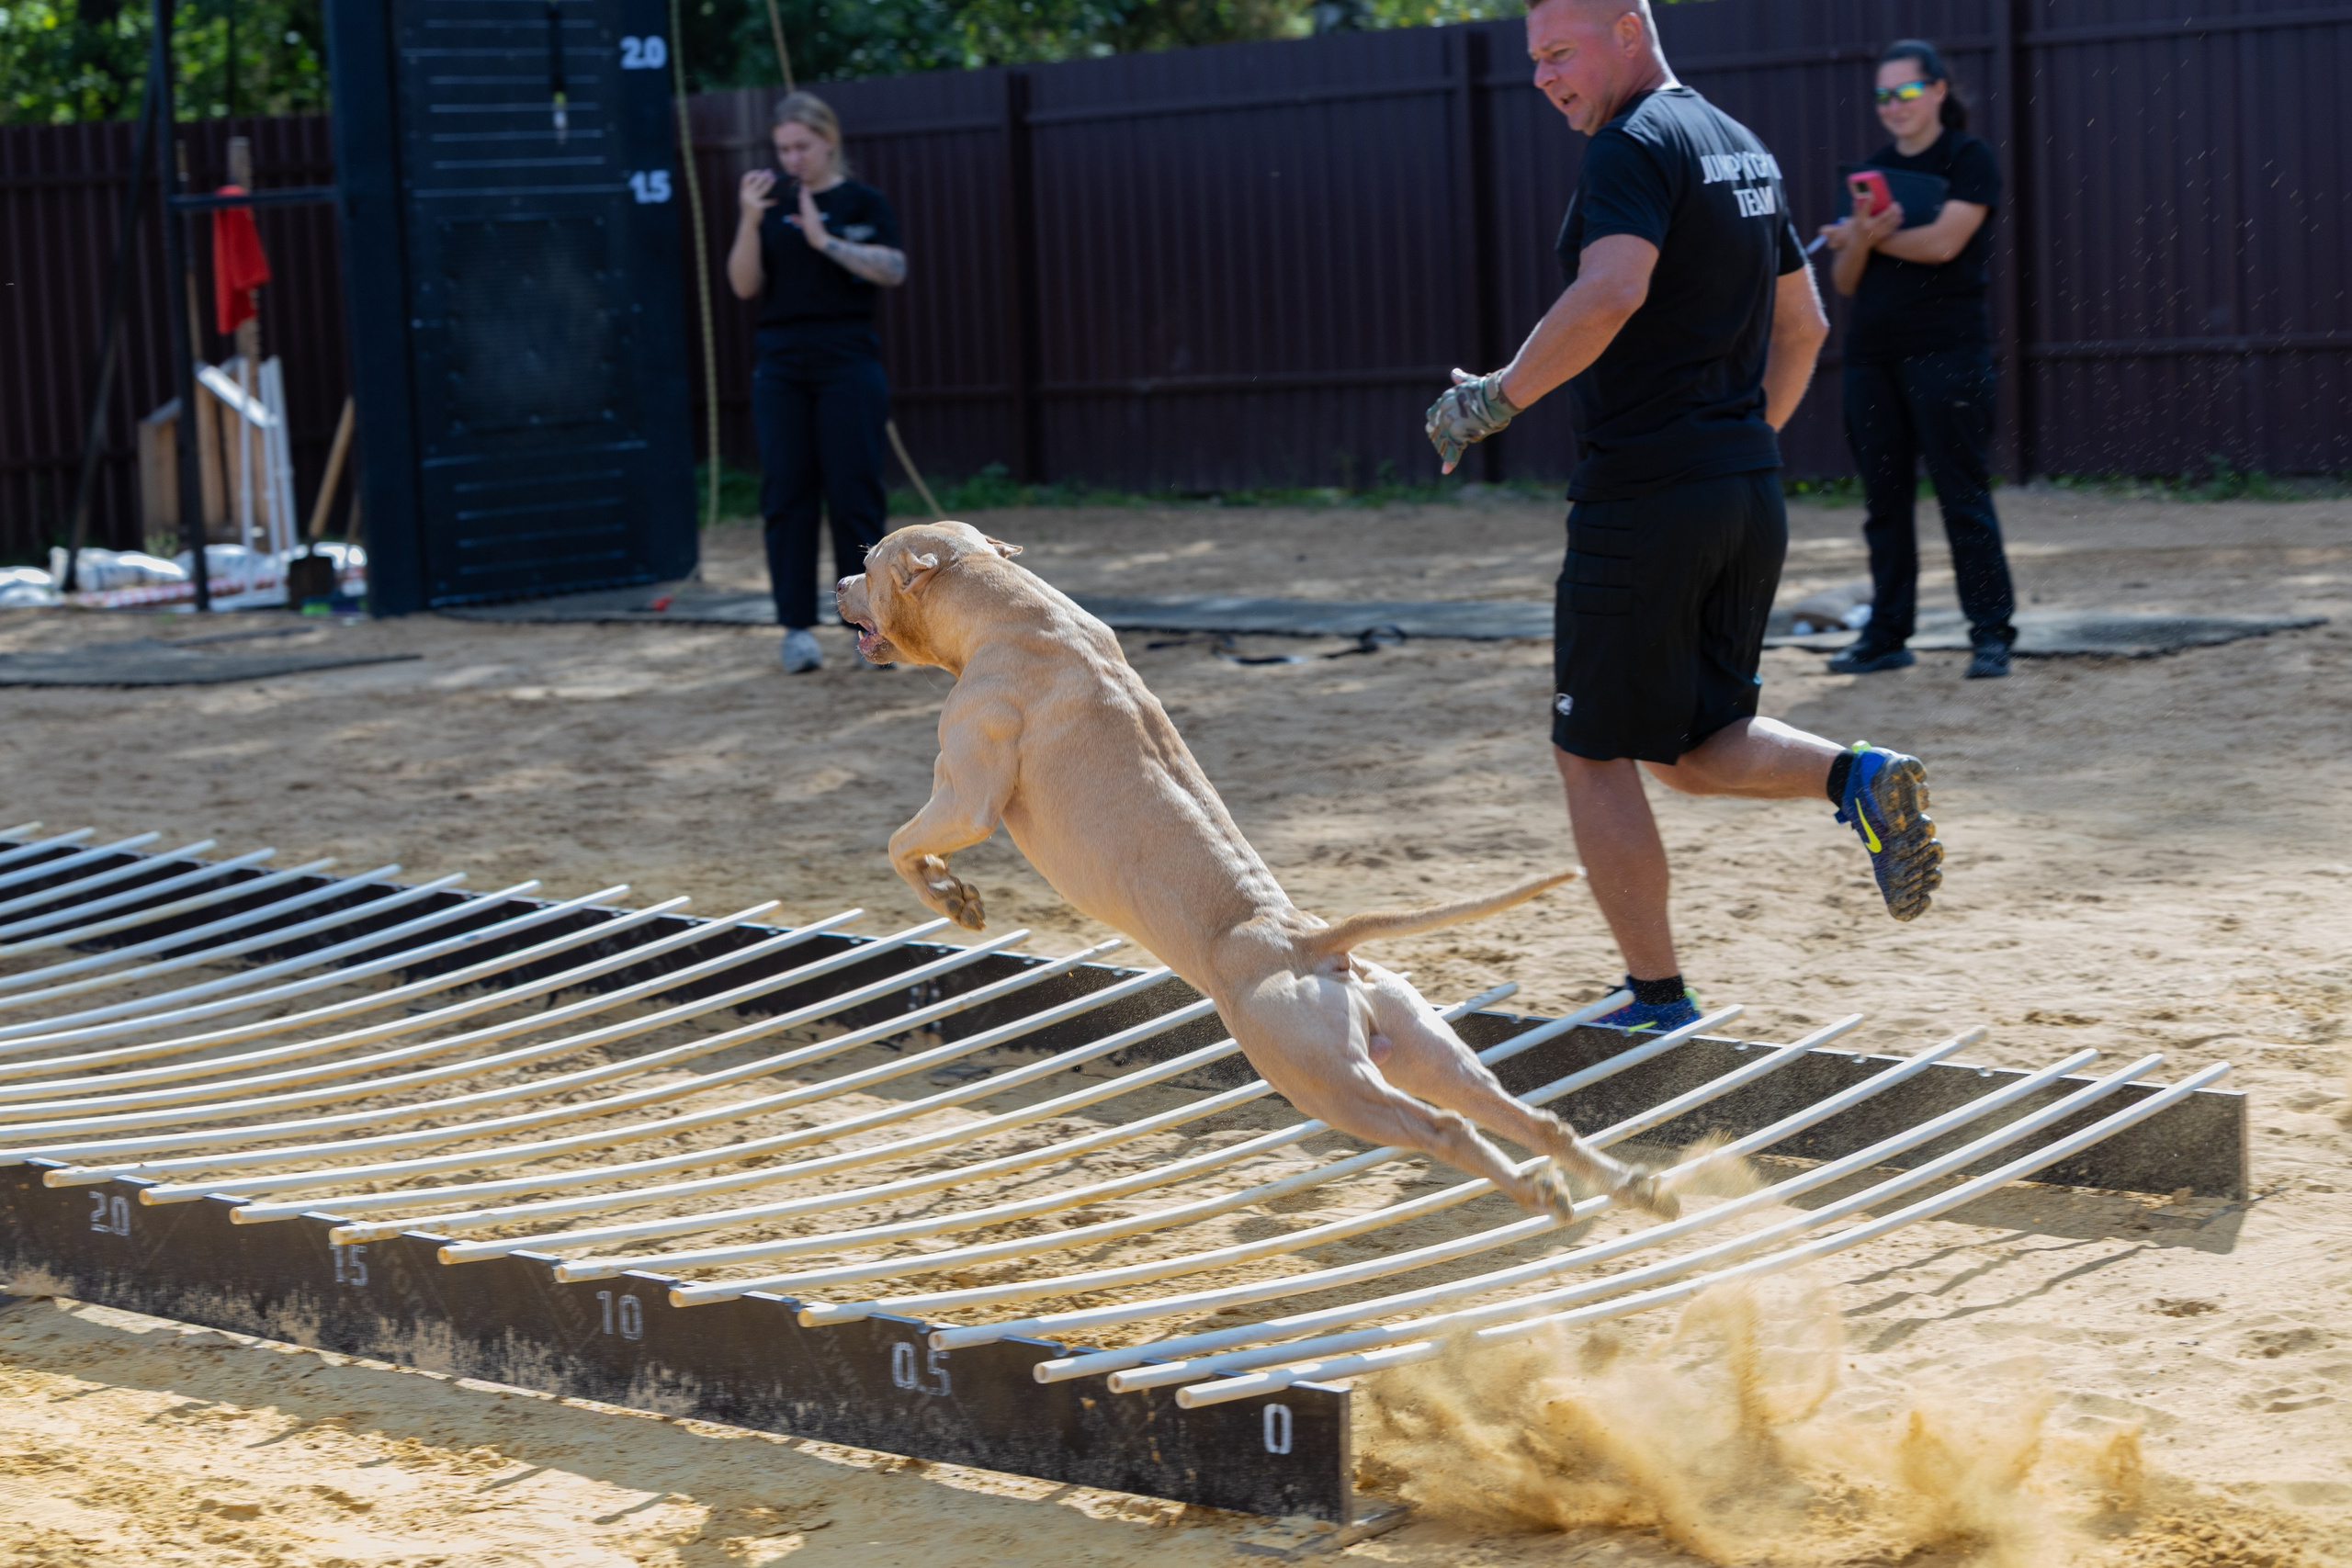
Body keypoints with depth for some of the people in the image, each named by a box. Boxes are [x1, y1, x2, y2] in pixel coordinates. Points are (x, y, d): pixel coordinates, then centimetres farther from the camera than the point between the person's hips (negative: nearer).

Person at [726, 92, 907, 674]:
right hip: (781, 366, 3)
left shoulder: (863, 203, 2)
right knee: (787, 496, 0)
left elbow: (893, 270, -11)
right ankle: (797, 627, 4)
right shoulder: (773, 206, 10)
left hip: (848, 364, -3)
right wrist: (749, 220, -11)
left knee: (855, 495, -4)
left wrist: (826, 241, -19)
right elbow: (745, 285, 3)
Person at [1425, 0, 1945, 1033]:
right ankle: (1855, 776, -7)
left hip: (1643, 494, -9)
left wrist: (1495, 400, -19)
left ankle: (1659, 1003, 4)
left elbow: (1611, 294, -28)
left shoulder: (1637, 145, -11)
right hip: (1752, 497, 9)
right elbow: (1803, 325, 24)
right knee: (1692, 751, 18)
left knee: (1595, 754, 3)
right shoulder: (1745, 152, 18)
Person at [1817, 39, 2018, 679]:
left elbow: (1943, 242, -14)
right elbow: (1844, 280, 12)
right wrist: (1861, 239, -11)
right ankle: (1887, 633, 13)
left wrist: (1868, 237, -1)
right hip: (1872, 352, 6)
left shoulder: (1969, 159, 1)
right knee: (1884, 499, 7)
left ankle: (1992, 632, -3)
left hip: (1946, 347, -6)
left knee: (1962, 494, -7)